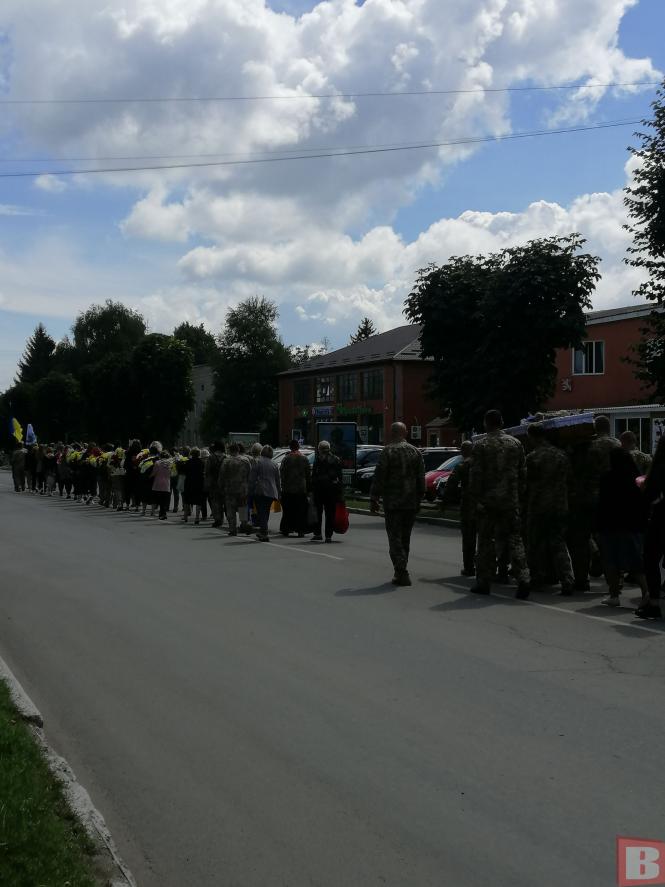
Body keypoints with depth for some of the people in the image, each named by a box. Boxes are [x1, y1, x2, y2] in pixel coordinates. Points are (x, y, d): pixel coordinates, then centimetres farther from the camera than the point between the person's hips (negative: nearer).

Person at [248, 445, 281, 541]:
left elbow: (252, 478, -6)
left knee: (261, 512, -4)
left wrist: (250, 490, -1)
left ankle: (264, 533, -14)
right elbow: (277, 481, 15)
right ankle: (263, 532, 25)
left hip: (260, 491, -4)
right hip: (271, 492, 4)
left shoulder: (257, 462, -2)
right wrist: (278, 494, 20)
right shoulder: (274, 465, 12)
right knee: (266, 512, 16)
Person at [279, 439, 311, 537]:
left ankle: (286, 529, 11)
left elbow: (281, 473, -3)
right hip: (301, 489, 1)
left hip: (288, 489, -1)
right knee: (301, 511, 4)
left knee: (288, 511, 8)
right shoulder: (305, 459, 2)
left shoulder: (286, 459, -3)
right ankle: (300, 530, 0)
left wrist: (283, 485, 5)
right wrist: (308, 487, 10)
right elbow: (308, 474, 4)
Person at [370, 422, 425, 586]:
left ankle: (402, 572, -12)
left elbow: (379, 477, -11)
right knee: (405, 538, 15)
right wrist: (418, 500, 16)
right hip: (411, 503, 5)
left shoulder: (388, 451, -8)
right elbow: (421, 479, 10)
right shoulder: (416, 452, 9)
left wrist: (373, 499, -6)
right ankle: (401, 571, 22)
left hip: (393, 503, -5)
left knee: (395, 538, -2)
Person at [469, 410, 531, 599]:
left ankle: (484, 582, 11)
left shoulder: (481, 445, -6)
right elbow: (522, 473, 7)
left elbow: (476, 475, -10)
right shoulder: (515, 443, 6)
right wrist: (520, 496, 12)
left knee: (486, 541, 6)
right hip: (510, 500, 3)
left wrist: (477, 499, -5)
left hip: (488, 500, -2)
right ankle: (523, 578, -7)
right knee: (514, 540, 6)